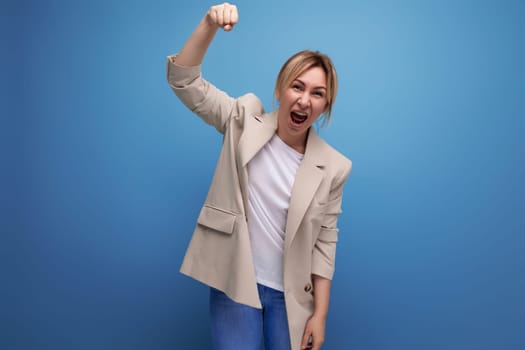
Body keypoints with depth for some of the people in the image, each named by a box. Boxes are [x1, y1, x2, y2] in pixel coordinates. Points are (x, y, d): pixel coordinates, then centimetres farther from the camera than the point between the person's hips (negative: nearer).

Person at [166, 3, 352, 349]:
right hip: (234, 284, -1)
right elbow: (184, 81, -9)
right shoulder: (245, 121, -6)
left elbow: (325, 242, 0)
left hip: (291, 295, 1)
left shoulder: (333, 167, -6)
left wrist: (320, 313, 0)